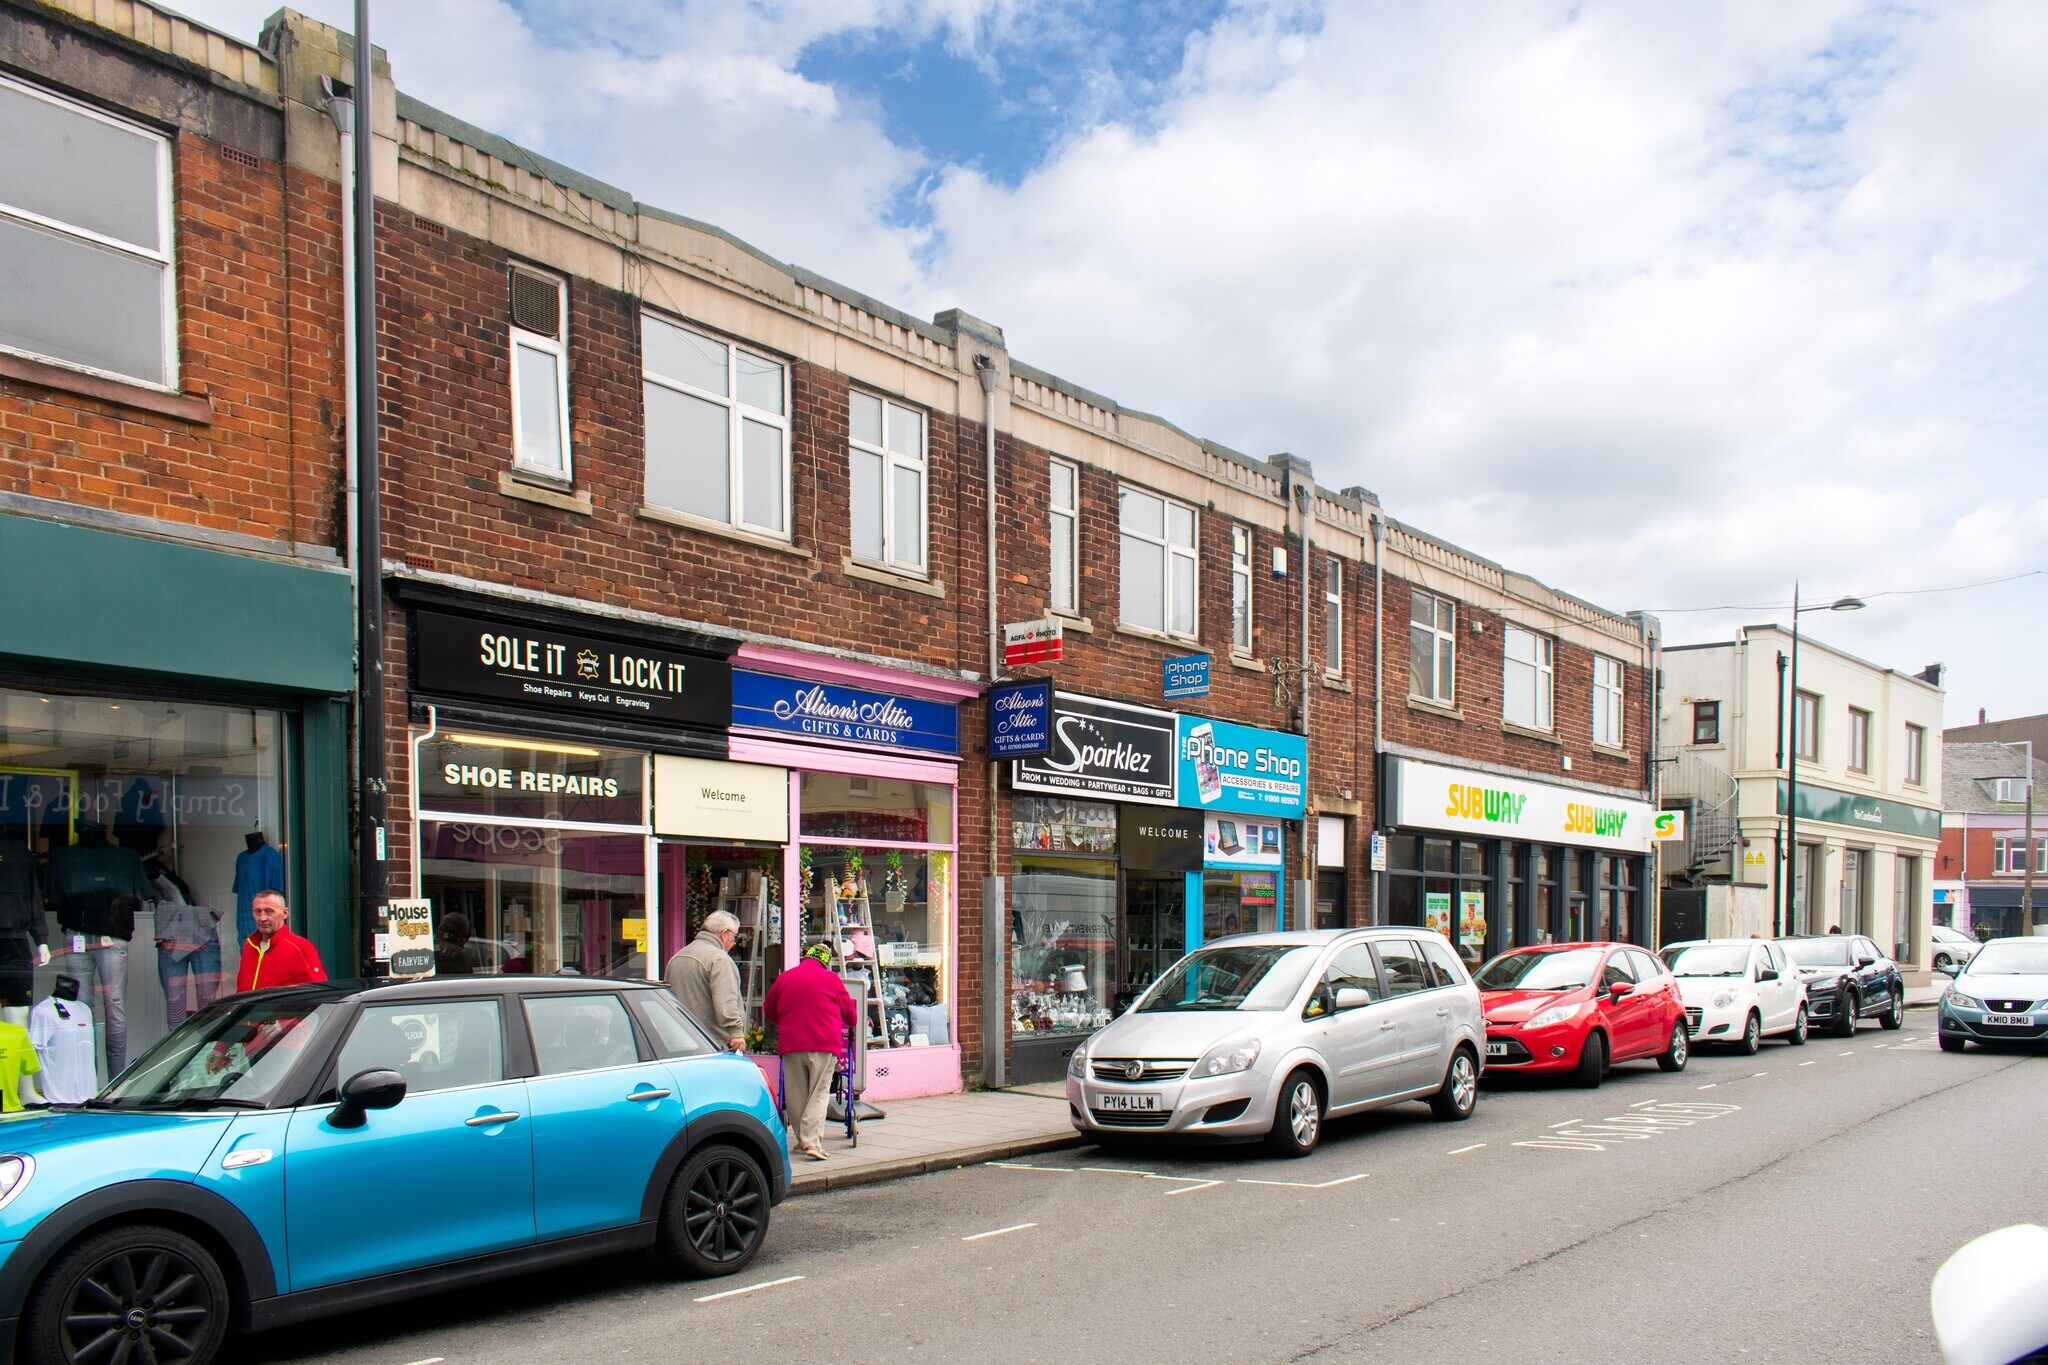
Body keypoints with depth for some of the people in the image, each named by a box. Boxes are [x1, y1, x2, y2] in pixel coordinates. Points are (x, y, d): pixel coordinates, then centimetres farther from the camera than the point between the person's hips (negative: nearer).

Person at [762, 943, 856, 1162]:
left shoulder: (783, 979, 11)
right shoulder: (831, 980, 4)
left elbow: (768, 1012, 22)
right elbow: (851, 1016, 11)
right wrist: (848, 1024, 34)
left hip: (791, 1044, 2)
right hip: (824, 1045, -2)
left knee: (796, 1096, 11)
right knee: (819, 1094, 0)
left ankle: (803, 1141, 16)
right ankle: (813, 1142, -12)